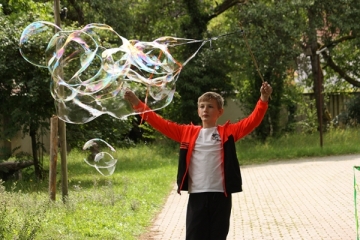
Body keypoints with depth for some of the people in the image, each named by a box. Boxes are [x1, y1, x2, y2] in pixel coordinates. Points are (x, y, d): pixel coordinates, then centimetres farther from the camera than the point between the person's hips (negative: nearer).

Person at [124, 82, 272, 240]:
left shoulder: (228, 132, 5)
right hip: (197, 195, 2)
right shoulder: (188, 132, 11)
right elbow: (162, 124, 9)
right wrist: (137, 104, 3)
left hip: (220, 194, -1)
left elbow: (252, 121, -5)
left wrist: (263, 99, -21)